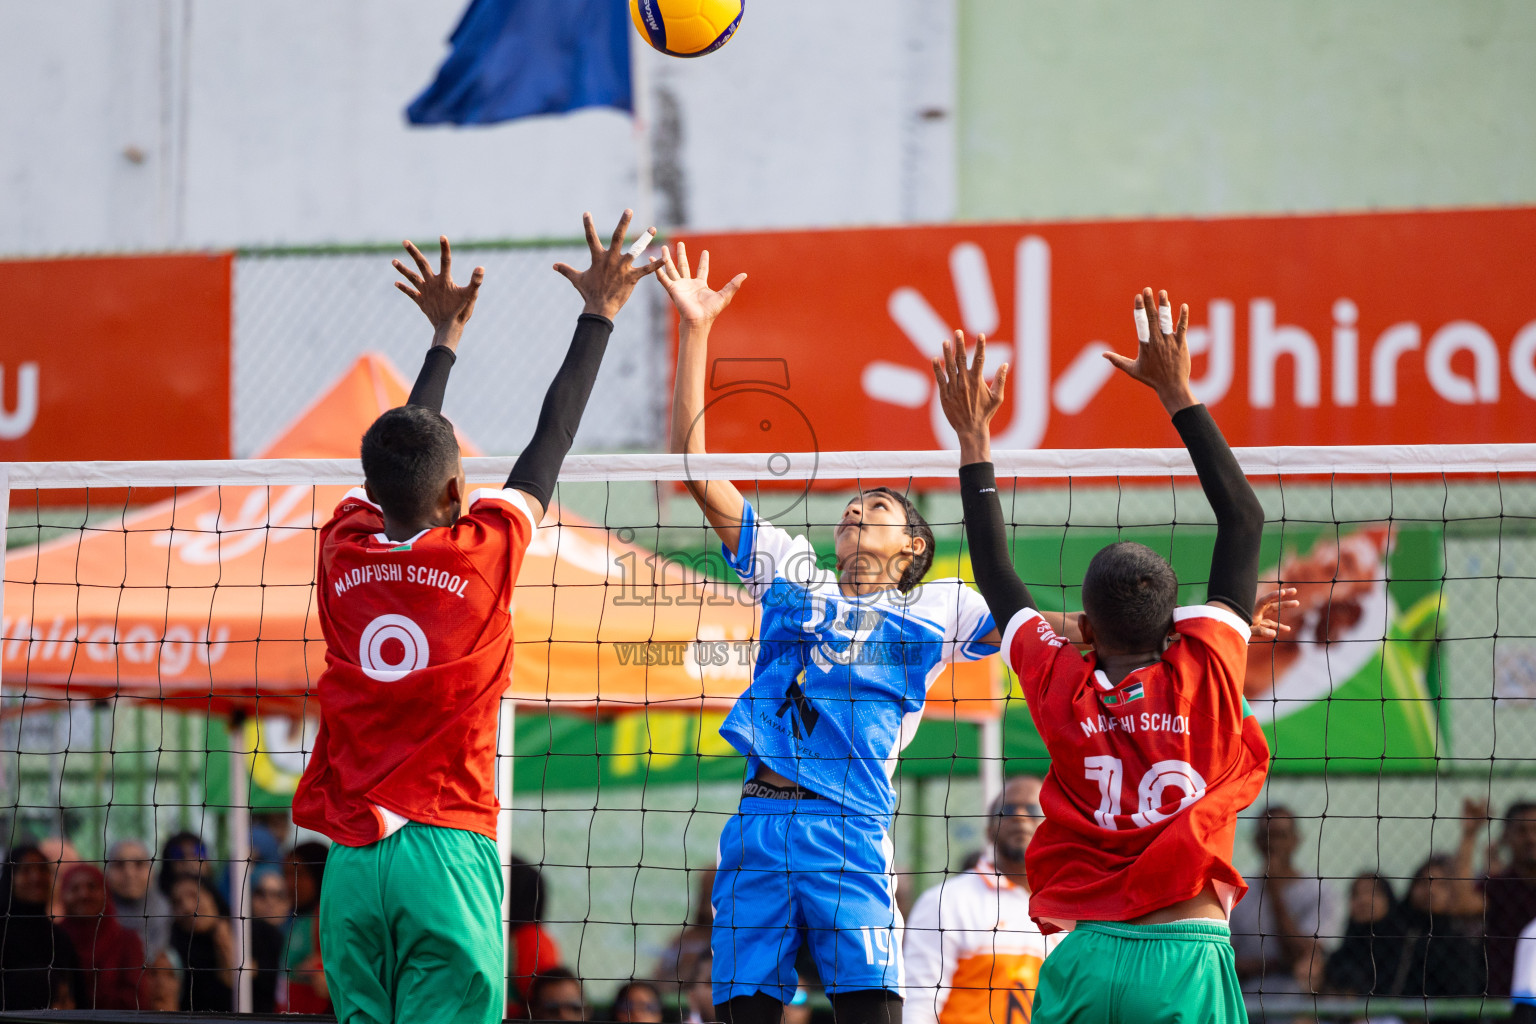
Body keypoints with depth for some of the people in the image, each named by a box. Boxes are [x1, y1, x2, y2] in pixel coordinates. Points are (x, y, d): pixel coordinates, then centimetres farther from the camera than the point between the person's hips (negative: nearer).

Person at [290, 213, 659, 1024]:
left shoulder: (345, 548, 4)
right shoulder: (483, 554, -5)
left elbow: (404, 448, 23)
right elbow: (552, 440, 8)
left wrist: (446, 338, 36)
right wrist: (599, 316, 20)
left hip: (350, 858, 4)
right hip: (445, 849, -4)